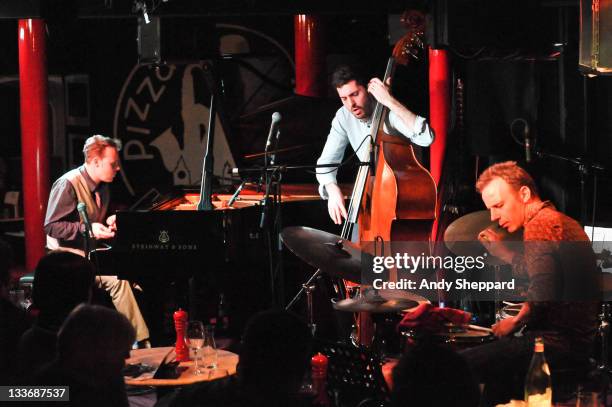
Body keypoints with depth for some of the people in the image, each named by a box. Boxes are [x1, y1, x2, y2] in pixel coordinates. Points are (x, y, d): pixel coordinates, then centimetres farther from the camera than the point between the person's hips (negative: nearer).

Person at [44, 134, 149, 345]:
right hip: (69, 253, -8)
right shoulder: (68, 184, -15)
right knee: (118, 279, -28)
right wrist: (87, 229, -24)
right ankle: (140, 339, -21)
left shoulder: (102, 187, 12)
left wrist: (107, 223, 4)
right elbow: (51, 226, -17)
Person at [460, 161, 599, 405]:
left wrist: (515, 322, -10)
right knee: (494, 355, 32)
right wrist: (502, 252, 28)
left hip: (556, 344, -11)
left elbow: (541, 294, -26)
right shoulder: (564, 222, 17)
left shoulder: (540, 224, -14)